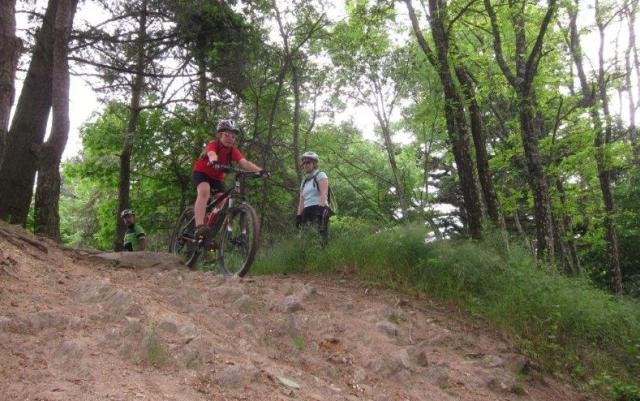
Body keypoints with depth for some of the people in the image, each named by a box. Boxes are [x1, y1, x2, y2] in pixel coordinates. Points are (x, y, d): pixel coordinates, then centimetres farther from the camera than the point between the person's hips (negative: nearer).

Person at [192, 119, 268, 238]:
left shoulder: (233, 150, -14)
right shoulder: (213, 145, -25)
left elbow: (244, 162, -30)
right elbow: (212, 154, -49)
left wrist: (260, 170, -48)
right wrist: (214, 161, -73)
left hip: (217, 177, 6)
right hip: (201, 173, -6)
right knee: (204, 191, -33)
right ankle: (199, 227, -44)